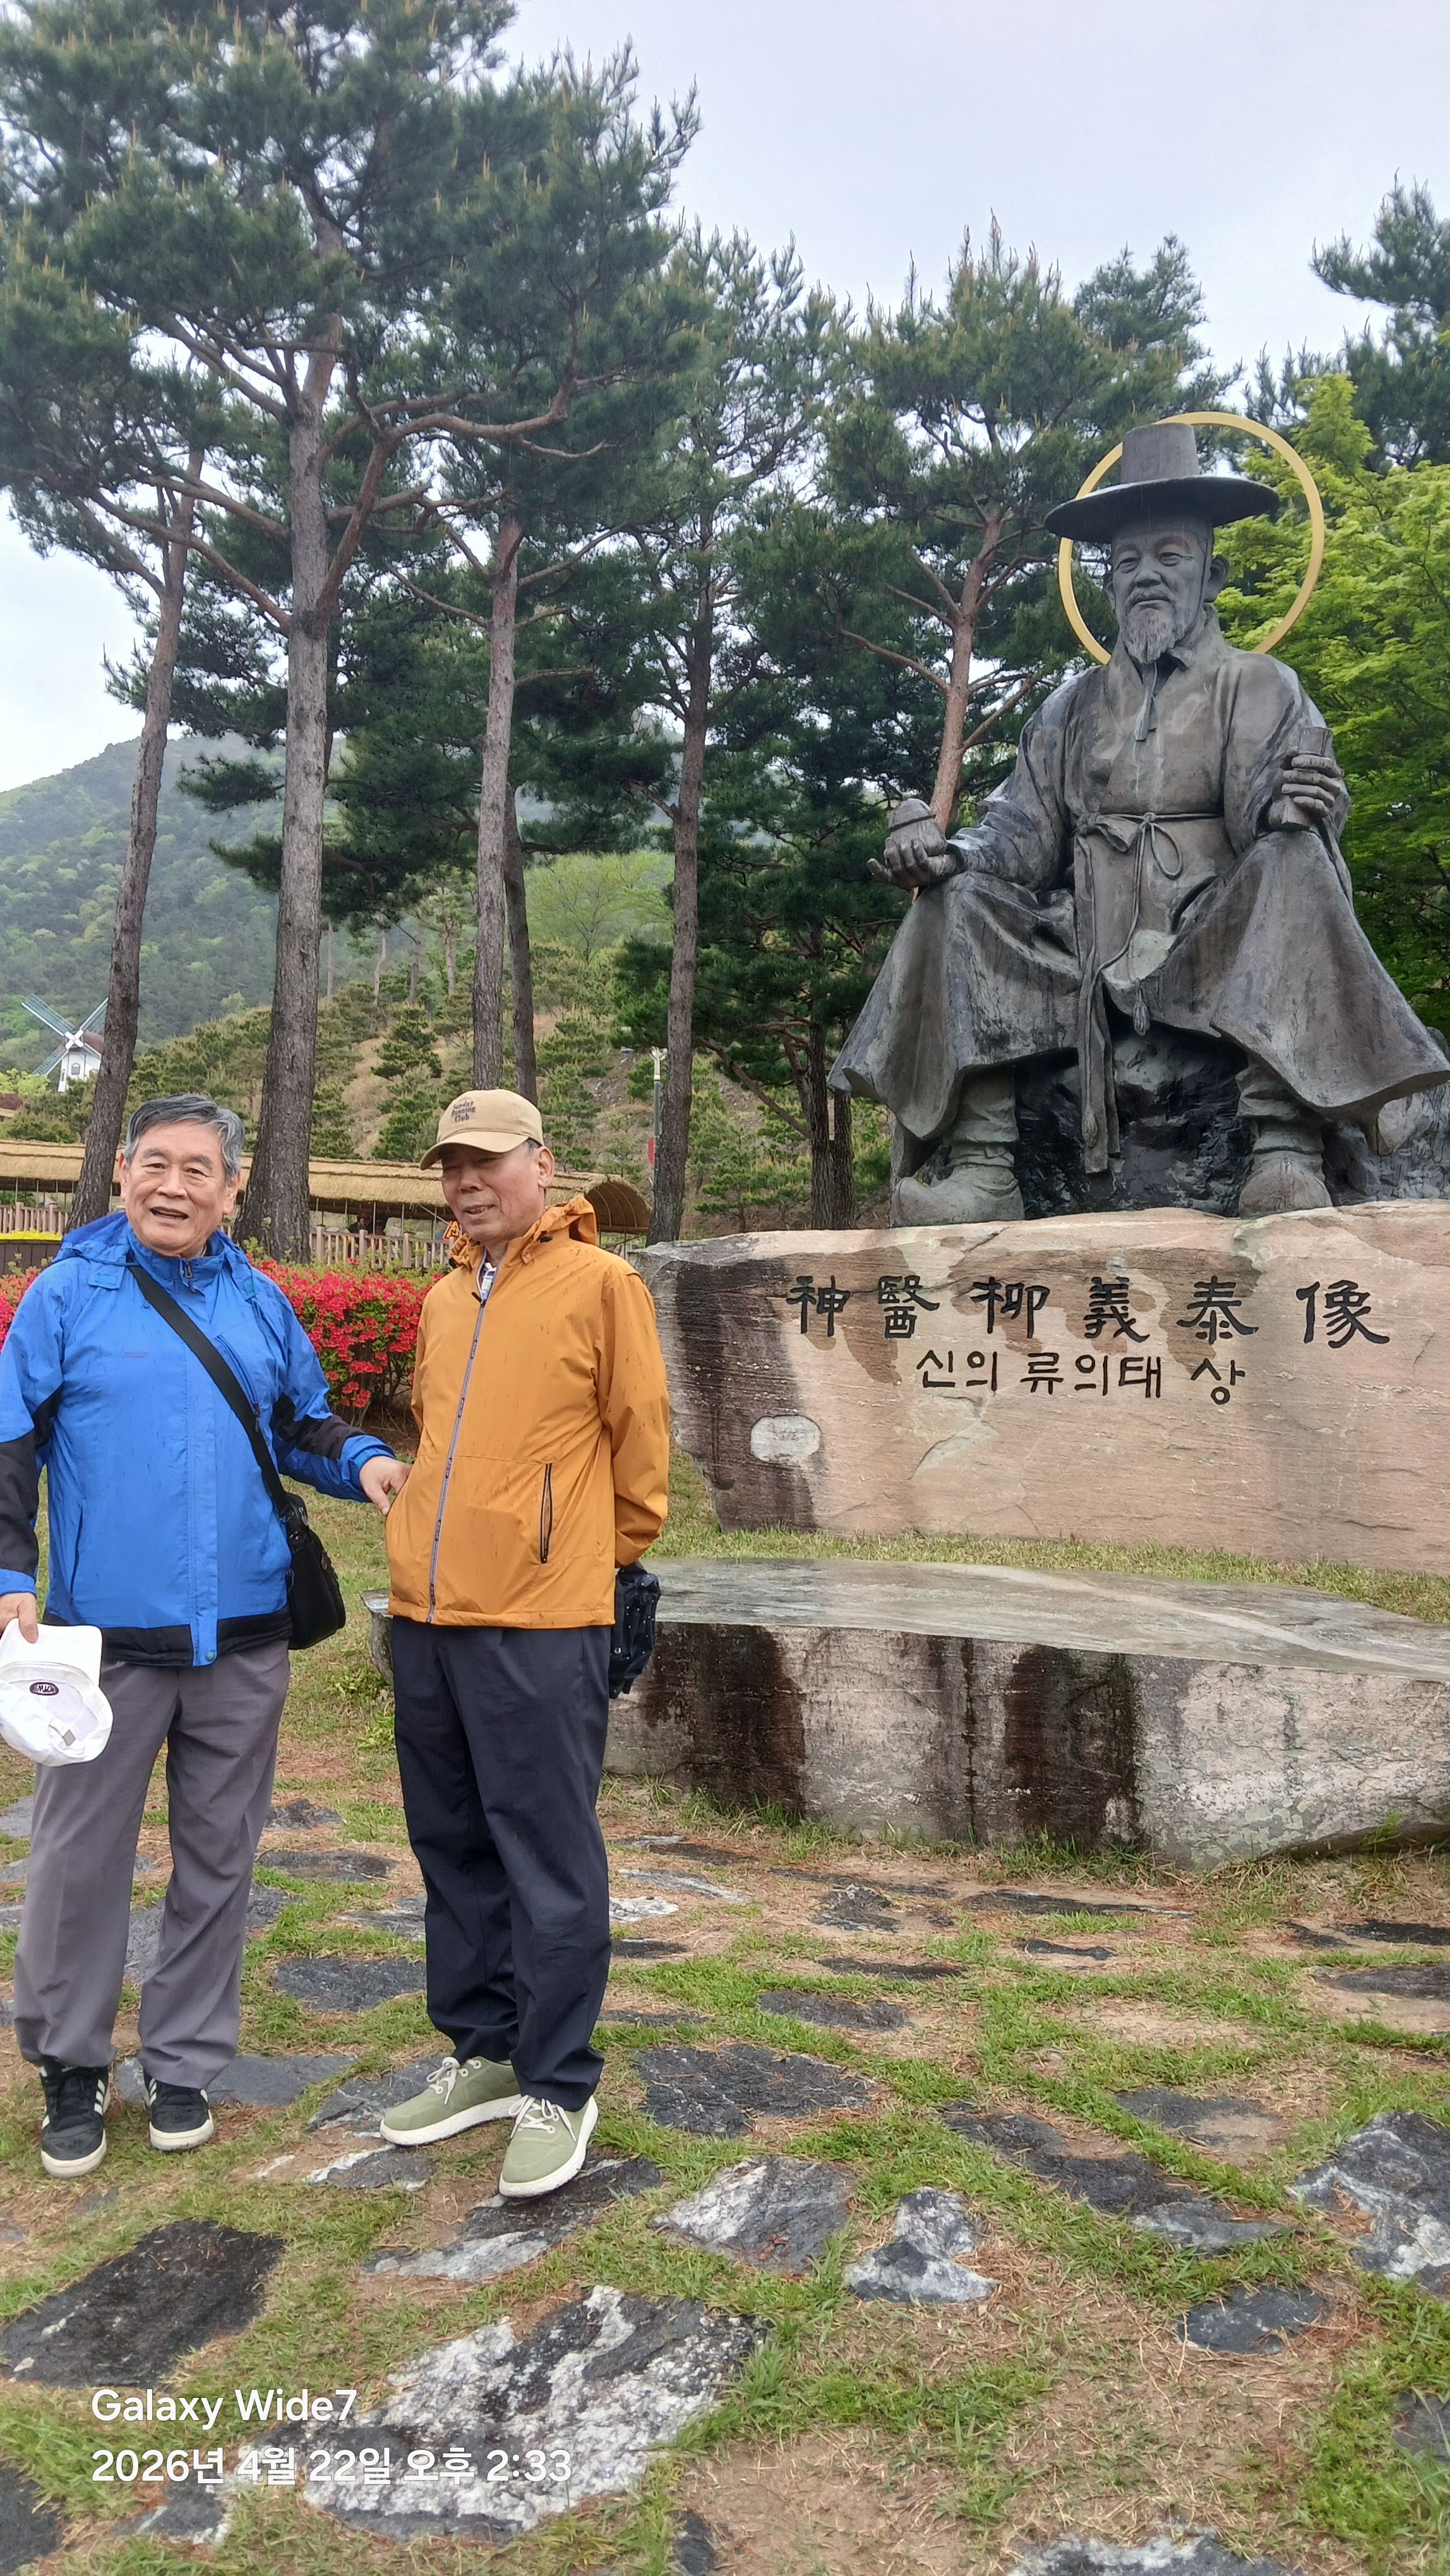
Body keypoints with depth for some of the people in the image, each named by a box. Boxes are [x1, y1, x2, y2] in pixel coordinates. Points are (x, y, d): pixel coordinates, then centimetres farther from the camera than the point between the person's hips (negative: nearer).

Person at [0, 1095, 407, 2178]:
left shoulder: (261, 1303, 7)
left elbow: (302, 1422, 17)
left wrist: (362, 1460, -3)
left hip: (243, 1638, 3)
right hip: (106, 1634, -3)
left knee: (218, 1855, 12)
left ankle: (185, 2061, 29)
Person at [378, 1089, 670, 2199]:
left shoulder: (600, 1283, -6)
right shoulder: (444, 1299, 14)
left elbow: (641, 1439, -2)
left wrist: (608, 1553, 7)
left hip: (541, 1624, -7)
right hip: (428, 1618, 7)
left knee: (549, 1865, 2)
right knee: (455, 1852, 16)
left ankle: (558, 2089, 16)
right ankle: (482, 2054, 31)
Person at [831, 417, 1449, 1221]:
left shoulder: (1258, 687, 8)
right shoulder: (1073, 709, 18)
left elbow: (1269, 813, -8)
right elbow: (1021, 832, 9)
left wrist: (1281, 809, -33)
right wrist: (947, 849, -14)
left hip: (1220, 947, -3)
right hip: (1090, 957, 3)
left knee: (1292, 858, -30)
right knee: (962, 902, -17)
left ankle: (1286, 1153, -40)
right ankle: (983, 1166, -27)